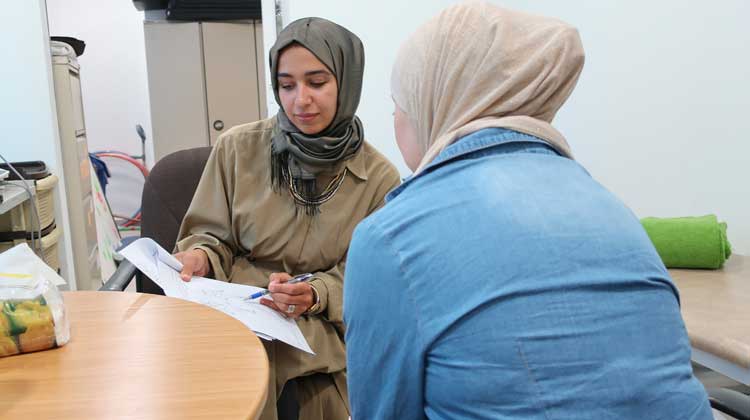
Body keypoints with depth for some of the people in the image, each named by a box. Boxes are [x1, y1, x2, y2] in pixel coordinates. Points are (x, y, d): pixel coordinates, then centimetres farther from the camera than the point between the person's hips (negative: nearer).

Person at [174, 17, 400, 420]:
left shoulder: (379, 177, -3)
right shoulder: (237, 147, -2)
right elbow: (213, 235, 7)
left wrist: (315, 295, -21)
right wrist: (199, 258, -16)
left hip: (324, 328, 1)